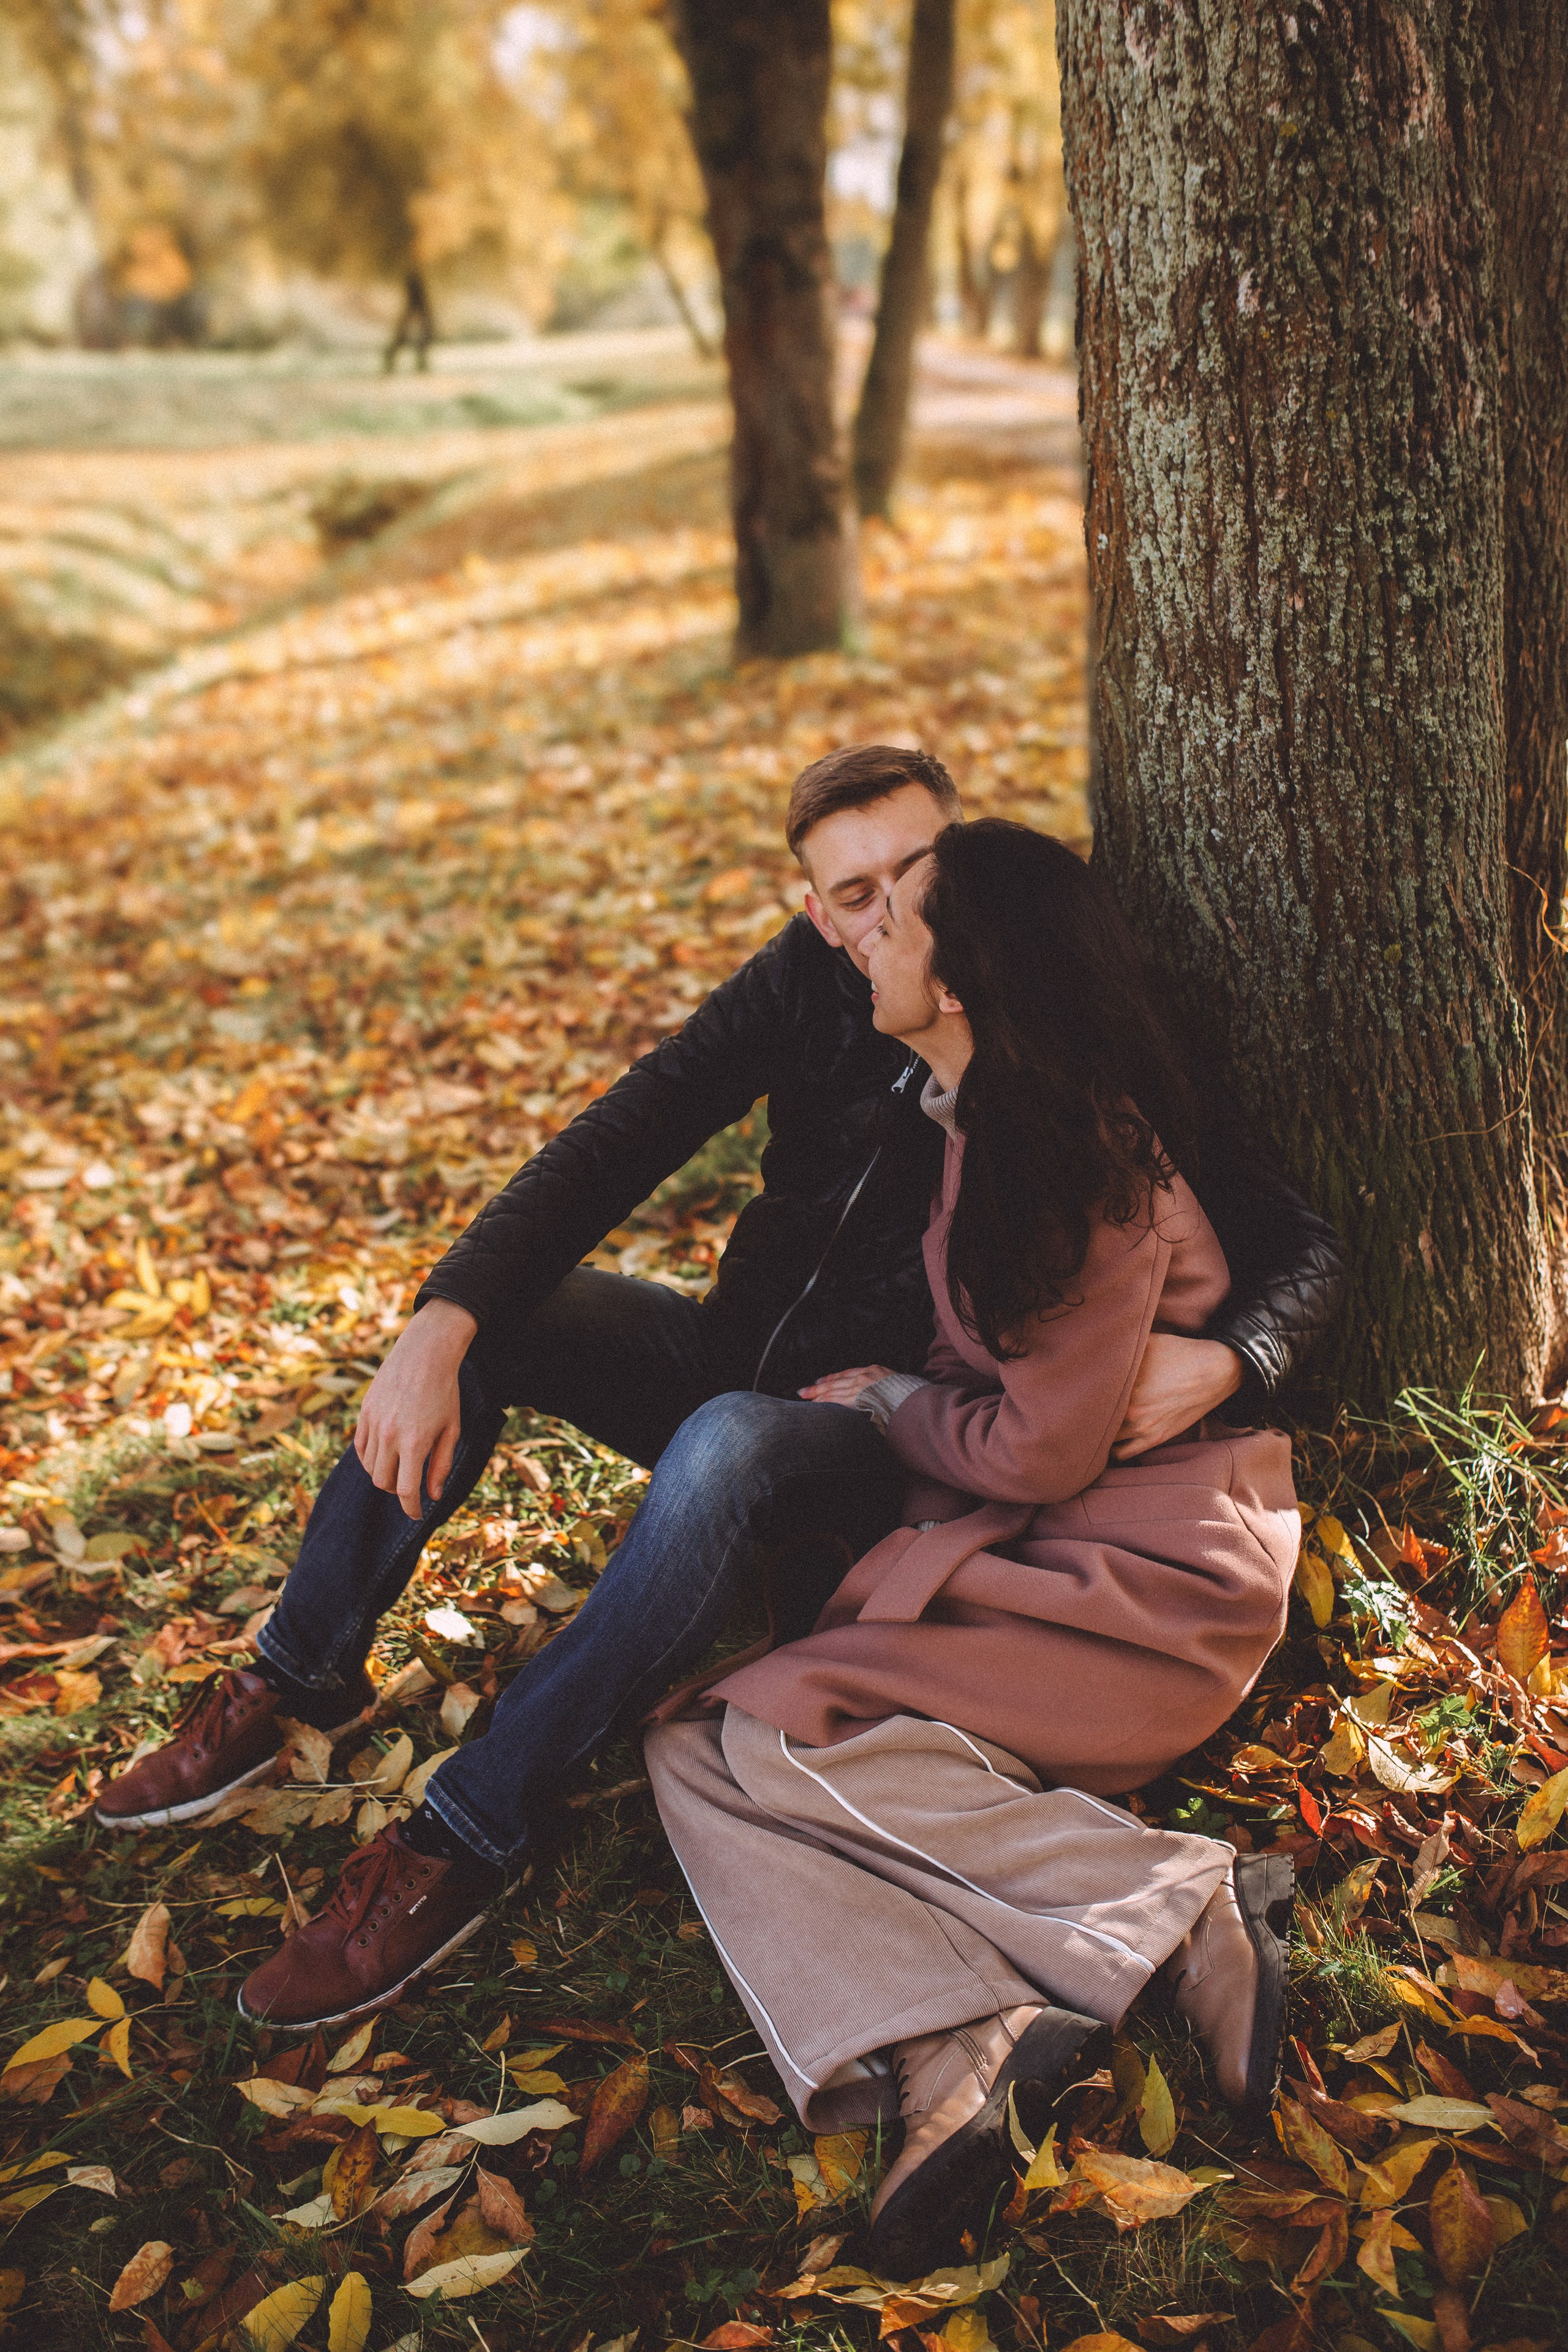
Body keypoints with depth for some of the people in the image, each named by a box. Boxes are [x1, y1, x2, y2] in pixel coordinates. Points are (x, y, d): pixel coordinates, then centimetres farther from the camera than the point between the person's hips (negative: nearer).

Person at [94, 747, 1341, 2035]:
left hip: (895, 1443, -5)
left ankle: (471, 1832, -30)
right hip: (740, 1358, 5)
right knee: (474, 1320, -15)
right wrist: (442, 1327, -25)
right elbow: (614, 1146, -12)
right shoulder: (808, 983, -4)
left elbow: (1301, 1249, -11)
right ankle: (301, 1677, 1)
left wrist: (1224, 1361, -35)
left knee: (728, 1445, -38)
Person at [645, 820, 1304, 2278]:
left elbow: (1039, 1452, -16)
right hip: (1017, 1547, 9)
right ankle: (952, 2038, -31)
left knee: (773, 1728, -23)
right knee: (695, 1747, -12)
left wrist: (885, 1400, -1)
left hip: (1140, 1578, -9)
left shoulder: (1087, 1161, -18)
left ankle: (1187, 1906, -24)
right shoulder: (980, 1125, 10)